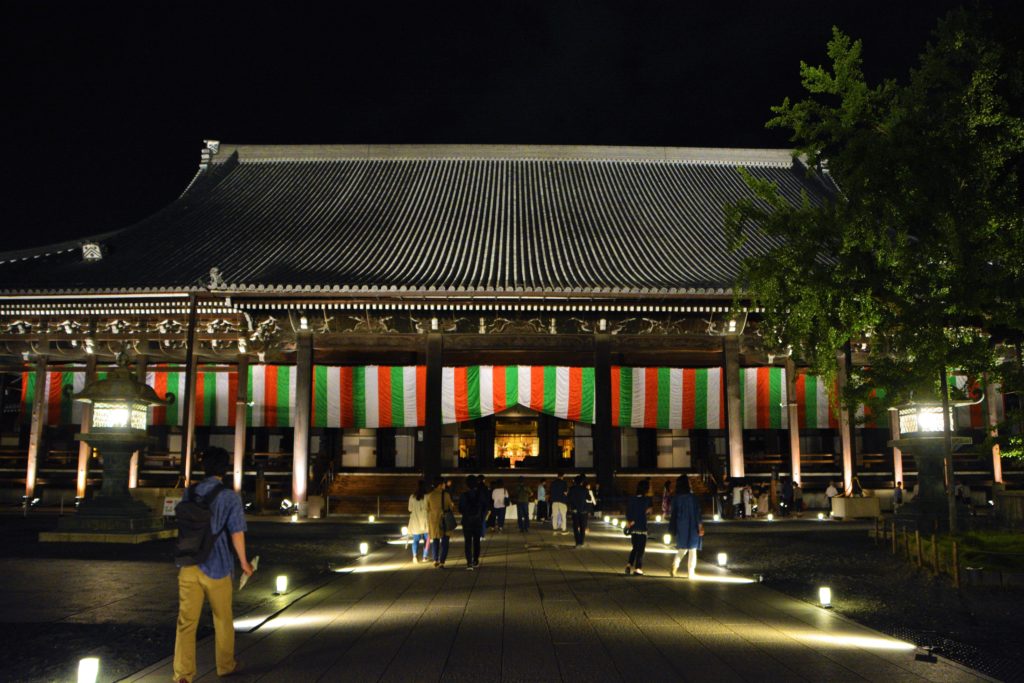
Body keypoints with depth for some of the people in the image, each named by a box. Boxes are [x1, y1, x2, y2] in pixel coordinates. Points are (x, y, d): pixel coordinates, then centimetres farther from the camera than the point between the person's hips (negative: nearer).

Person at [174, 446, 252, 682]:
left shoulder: (189, 493, 3)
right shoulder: (230, 497, -10)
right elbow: (237, 533, -11)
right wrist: (244, 562, 2)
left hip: (188, 567, 3)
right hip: (216, 567, -3)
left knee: (186, 621, 6)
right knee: (223, 620, 15)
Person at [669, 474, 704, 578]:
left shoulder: (675, 498, -3)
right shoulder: (692, 497, -13)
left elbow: (672, 513, 1)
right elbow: (697, 512, -12)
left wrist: (673, 528, 9)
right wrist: (700, 526, -5)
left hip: (680, 527, 4)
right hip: (692, 527, -4)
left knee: (682, 549, 17)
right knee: (692, 549, 7)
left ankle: (674, 567, -2)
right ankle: (691, 572, 7)